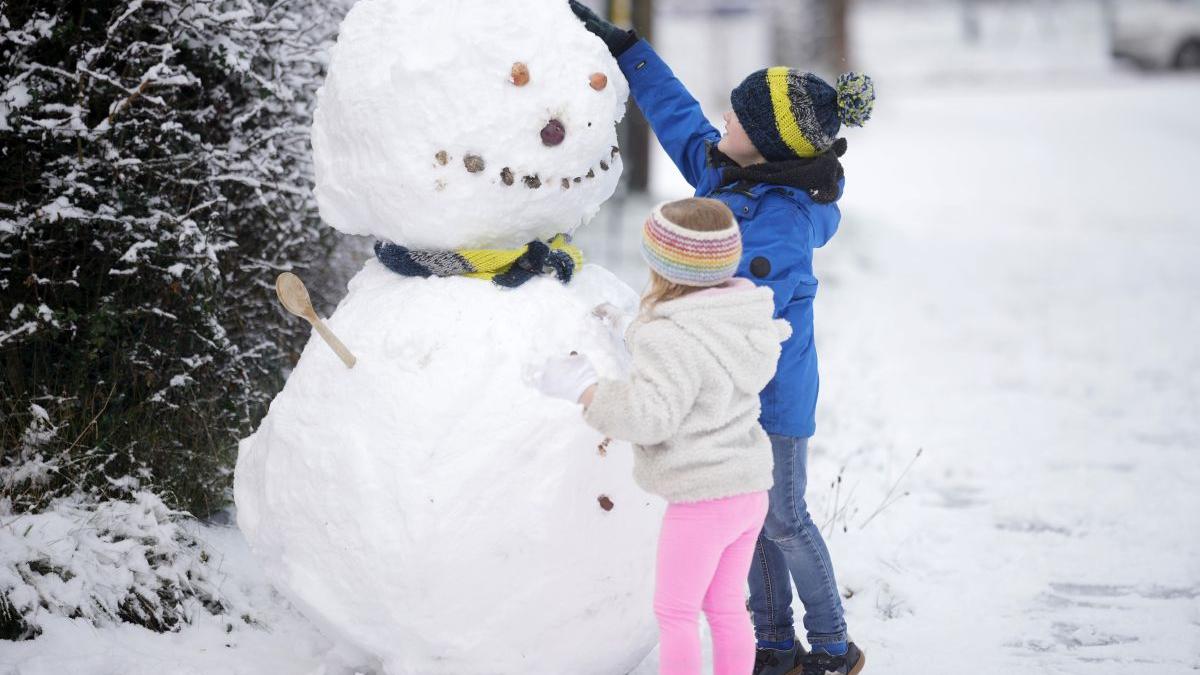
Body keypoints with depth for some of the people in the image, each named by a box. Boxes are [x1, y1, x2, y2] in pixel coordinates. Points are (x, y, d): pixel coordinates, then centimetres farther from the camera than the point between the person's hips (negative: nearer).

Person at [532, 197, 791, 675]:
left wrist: (583, 389, -23)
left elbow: (648, 415, -29)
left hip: (701, 498, -9)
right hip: (749, 490, 9)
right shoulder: (744, 322, 5)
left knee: (675, 612, 5)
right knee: (726, 607, 18)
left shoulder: (675, 341, -23)